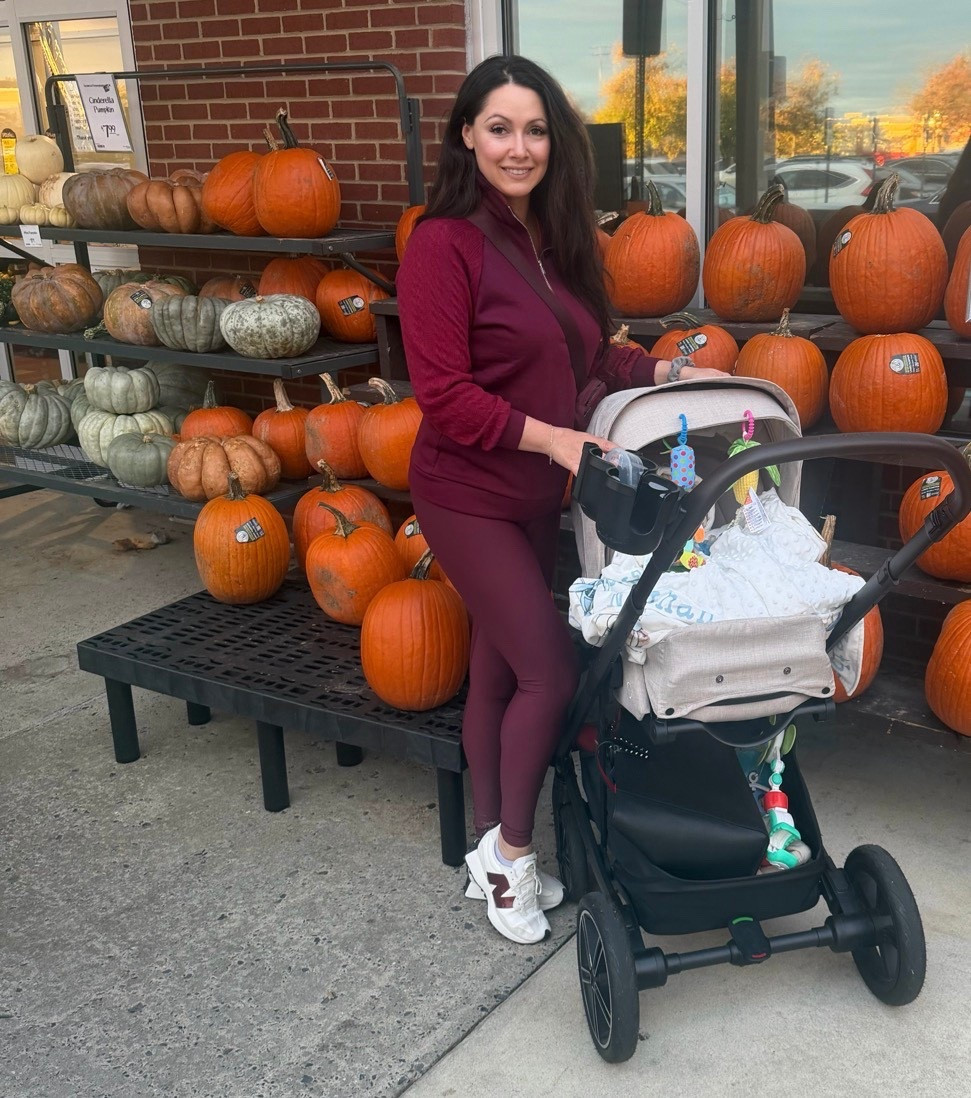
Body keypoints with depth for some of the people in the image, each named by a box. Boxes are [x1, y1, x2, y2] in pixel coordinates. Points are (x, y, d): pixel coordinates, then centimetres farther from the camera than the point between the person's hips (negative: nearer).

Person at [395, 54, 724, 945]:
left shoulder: (555, 237, 5)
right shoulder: (444, 243, -16)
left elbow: (589, 351, 15)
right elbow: (442, 394, -20)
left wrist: (667, 372, 4)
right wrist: (552, 437, -23)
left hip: (537, 495, 7)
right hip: (469, 496, -7)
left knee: (499, 669, 15)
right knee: (552, 671, -6)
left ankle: (491, 852, 29)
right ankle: (511, 850, 15)